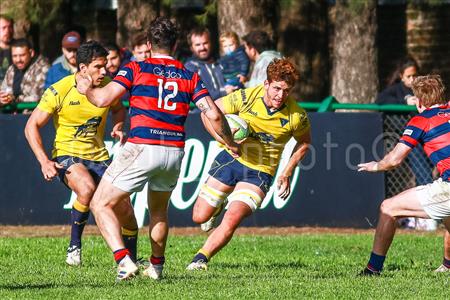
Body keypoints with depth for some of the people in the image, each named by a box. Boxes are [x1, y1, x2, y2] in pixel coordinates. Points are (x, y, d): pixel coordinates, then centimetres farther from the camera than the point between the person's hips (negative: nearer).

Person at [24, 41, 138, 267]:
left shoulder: (107, 86, -4)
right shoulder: (59, 91, -16)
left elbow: (118, 109, 20)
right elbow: (32, 126, -10)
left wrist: (117, 127, -3)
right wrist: (44, 162, -21)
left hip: (99, 157, 4)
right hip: (67, 155, -4)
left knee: (125, 210, -6)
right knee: (87, 188, -36)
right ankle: (74, 246, -17)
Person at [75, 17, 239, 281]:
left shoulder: (136, 69, 1)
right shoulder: (189, 76, 10)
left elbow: (103, 99, -7)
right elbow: (213, 114, 3)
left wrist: (87, 89, 16)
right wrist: (230, 143, 19)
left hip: (141, 149, -5)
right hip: (174, 152, 5)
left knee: (101, 204, 5)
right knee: (159, 210, 29)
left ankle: (124, 261, -12)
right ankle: (156, 267, 33)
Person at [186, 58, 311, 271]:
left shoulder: (296, 116, -15)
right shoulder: (246, 97, -16)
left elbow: (304, 142, 6)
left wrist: (286, 174, 1)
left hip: (260, 172, -2)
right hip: (231, 158, 2)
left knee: (232, 220, -23)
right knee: (200, 217, 8)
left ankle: (200, 259, -8)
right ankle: (219, 206, 43)